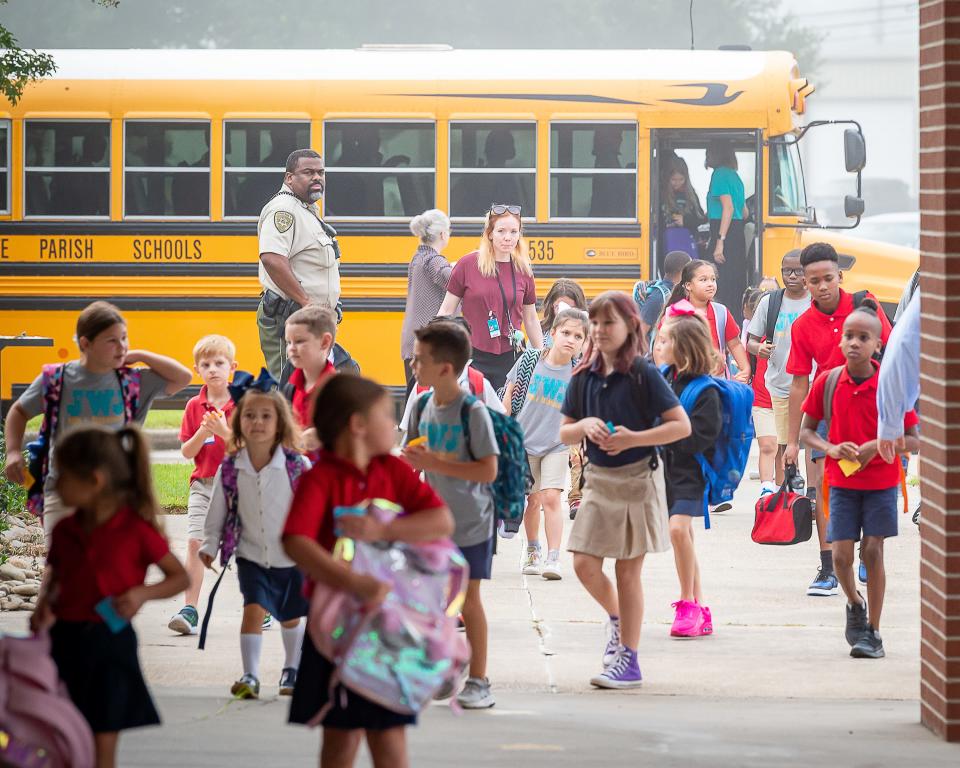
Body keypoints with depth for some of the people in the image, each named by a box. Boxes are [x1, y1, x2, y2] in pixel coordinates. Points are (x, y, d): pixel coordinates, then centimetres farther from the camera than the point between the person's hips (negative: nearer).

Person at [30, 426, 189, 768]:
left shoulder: (136, 529, -10)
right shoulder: (64, 531, 4)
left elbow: (180, 578, -1)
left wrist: (143, 593, -17)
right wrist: (44, 605, -3)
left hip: (109, 641, -4)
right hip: (64, 640, 4)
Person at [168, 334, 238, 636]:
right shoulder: (194, 407, 4)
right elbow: (187, 452, 3)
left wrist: (224, 432, -23)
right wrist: (202, 433, -15)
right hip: (203, 484, 2)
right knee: (195, 542, -11)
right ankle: (189, 610, -12)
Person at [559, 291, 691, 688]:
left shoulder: (643, 374, -11)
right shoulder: (583, 377, 4)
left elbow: (682, 425, -12)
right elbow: (564, 433, 9)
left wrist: (633, 439, -21)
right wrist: (585, 426, -13)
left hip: (637, 478, -4)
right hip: (598, 479, 5)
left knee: (628, 571, 0)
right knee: (584, 563, -2)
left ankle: (628, 660, 8)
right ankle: (616, 617, 30)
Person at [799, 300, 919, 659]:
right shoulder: (827, 381, -6)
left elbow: (913, 440, -7)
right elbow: (806, 430, 3)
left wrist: (877, 446, -23)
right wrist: (831, 448, -16)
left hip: (881, 481, -1)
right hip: (841, 480, 1)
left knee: (873, 550, -2)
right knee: (841, 553, -5)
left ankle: (872, 631, 10)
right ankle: (855, 604, 26)